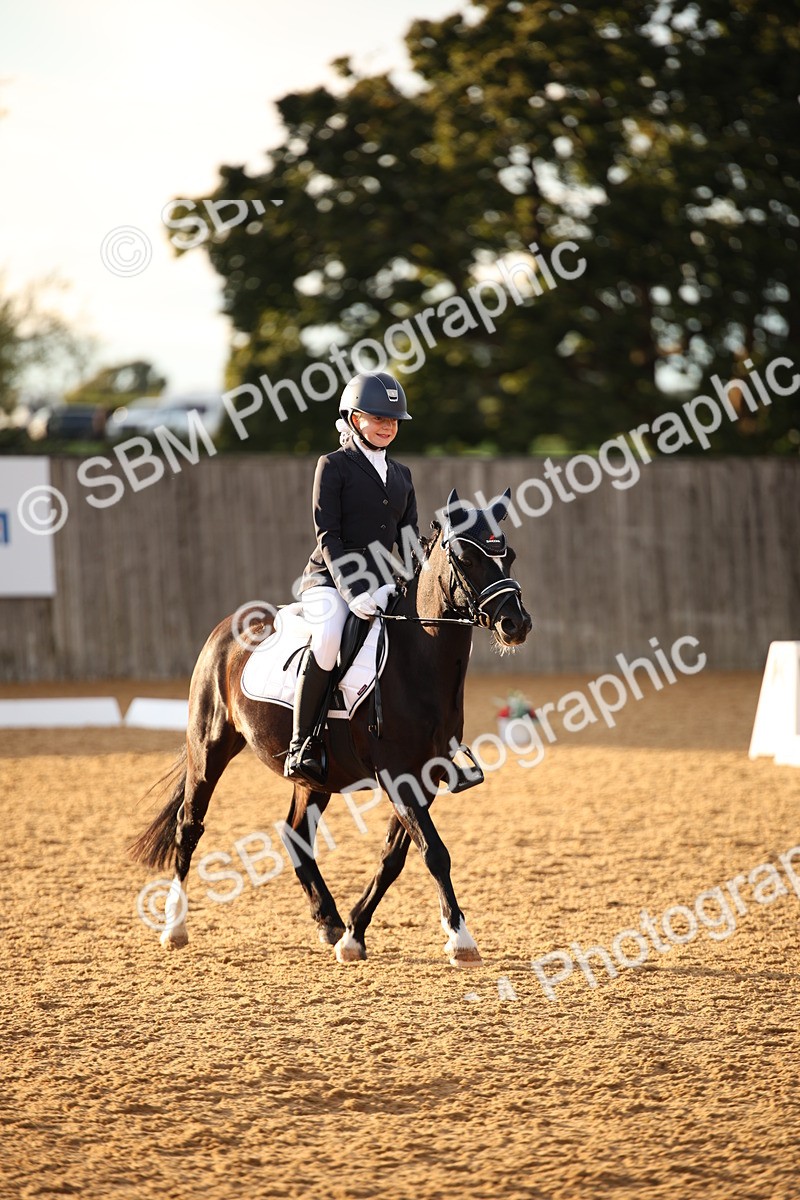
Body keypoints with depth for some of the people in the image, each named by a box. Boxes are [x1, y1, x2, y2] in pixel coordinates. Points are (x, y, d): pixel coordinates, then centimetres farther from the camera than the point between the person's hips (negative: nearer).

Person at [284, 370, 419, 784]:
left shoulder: (401, 475, 16)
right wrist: (354, 591, -23)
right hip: (330, 580, -6)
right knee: (328, 635, -37)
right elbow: (328, 537, -10)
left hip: (382, 583, 6)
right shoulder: (333, 466, -2)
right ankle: (300, 745, -32)